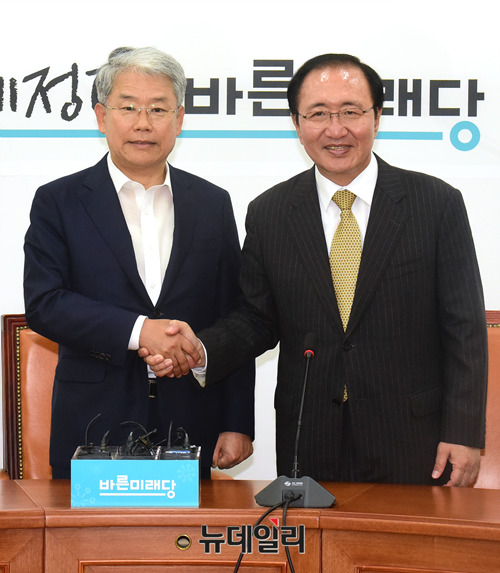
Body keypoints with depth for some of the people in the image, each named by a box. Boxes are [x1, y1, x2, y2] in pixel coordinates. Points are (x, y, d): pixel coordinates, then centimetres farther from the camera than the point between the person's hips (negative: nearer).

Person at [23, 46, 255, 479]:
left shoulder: (213, 204, 9)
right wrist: (137, 331, -19)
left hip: (190, 429, 2)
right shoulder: (58, 202, 3)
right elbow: (43, 304, -8)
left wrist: (237, 424, 3)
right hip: (92, 430, -1)